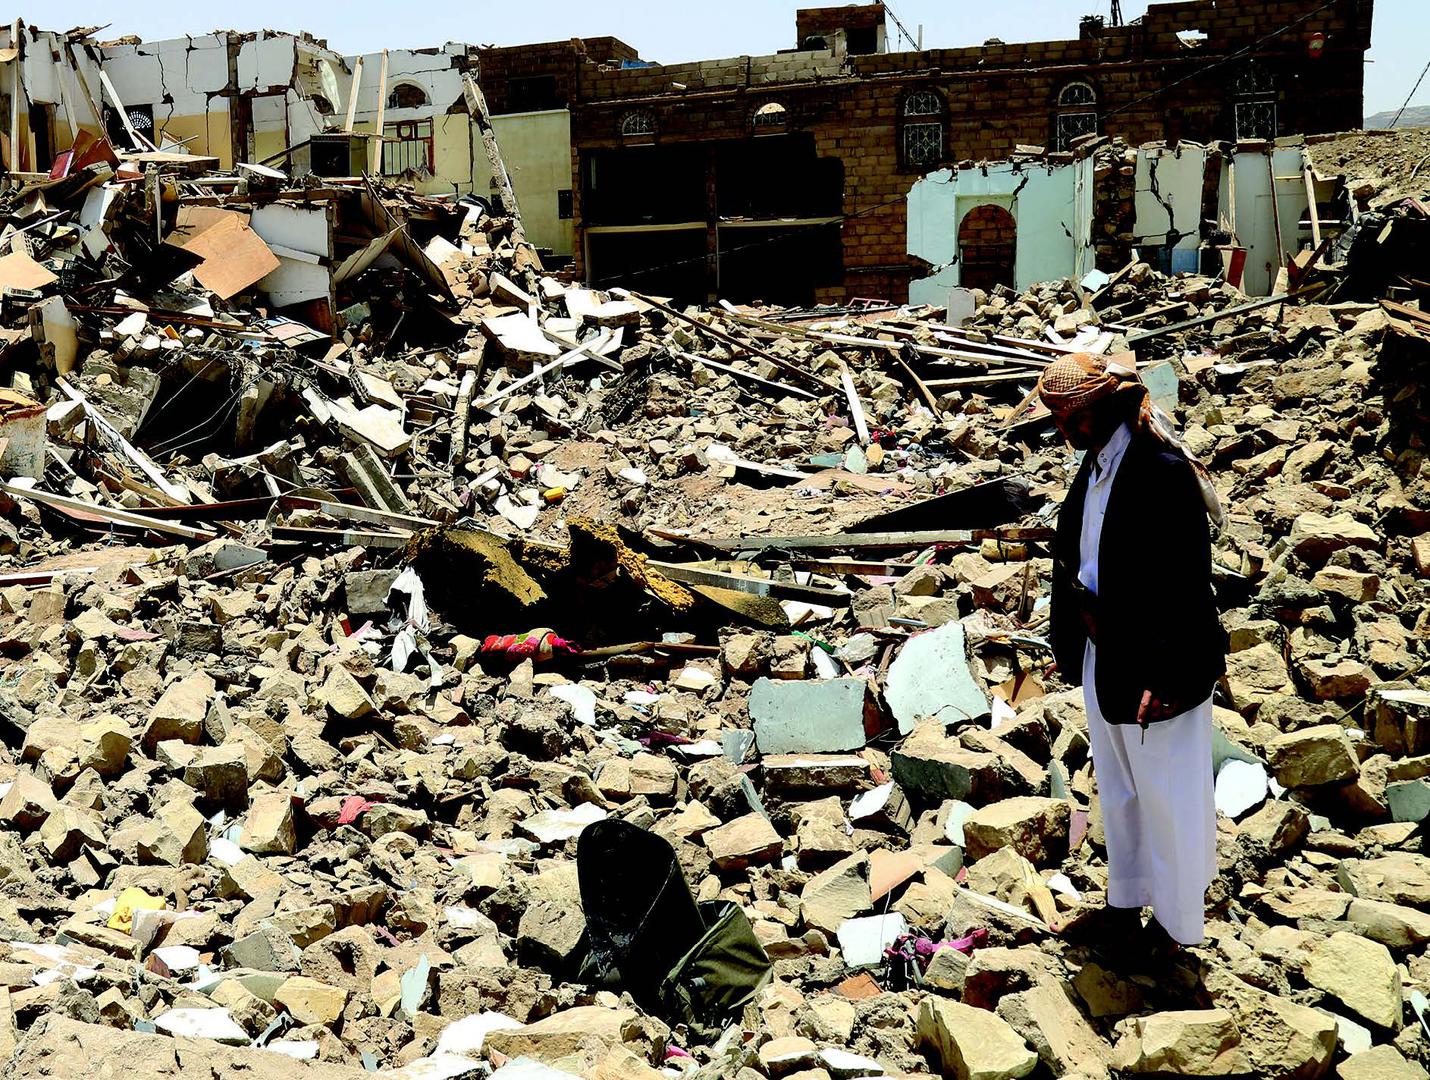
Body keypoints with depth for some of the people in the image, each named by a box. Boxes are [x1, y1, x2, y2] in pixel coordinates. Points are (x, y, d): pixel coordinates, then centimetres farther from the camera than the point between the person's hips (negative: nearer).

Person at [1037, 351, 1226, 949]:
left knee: (1168, 798, 11)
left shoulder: (1161, 471, -24)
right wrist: (1068, 639, 8)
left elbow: (1184, 582, -25)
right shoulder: (1096, 464, 2)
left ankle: (1178, 922, 31)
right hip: (1102, 658, 8)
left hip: (1153, 668, -8)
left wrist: (1162, 676, -26)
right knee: (1118, 789, 24)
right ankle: (1128, 897, 44)